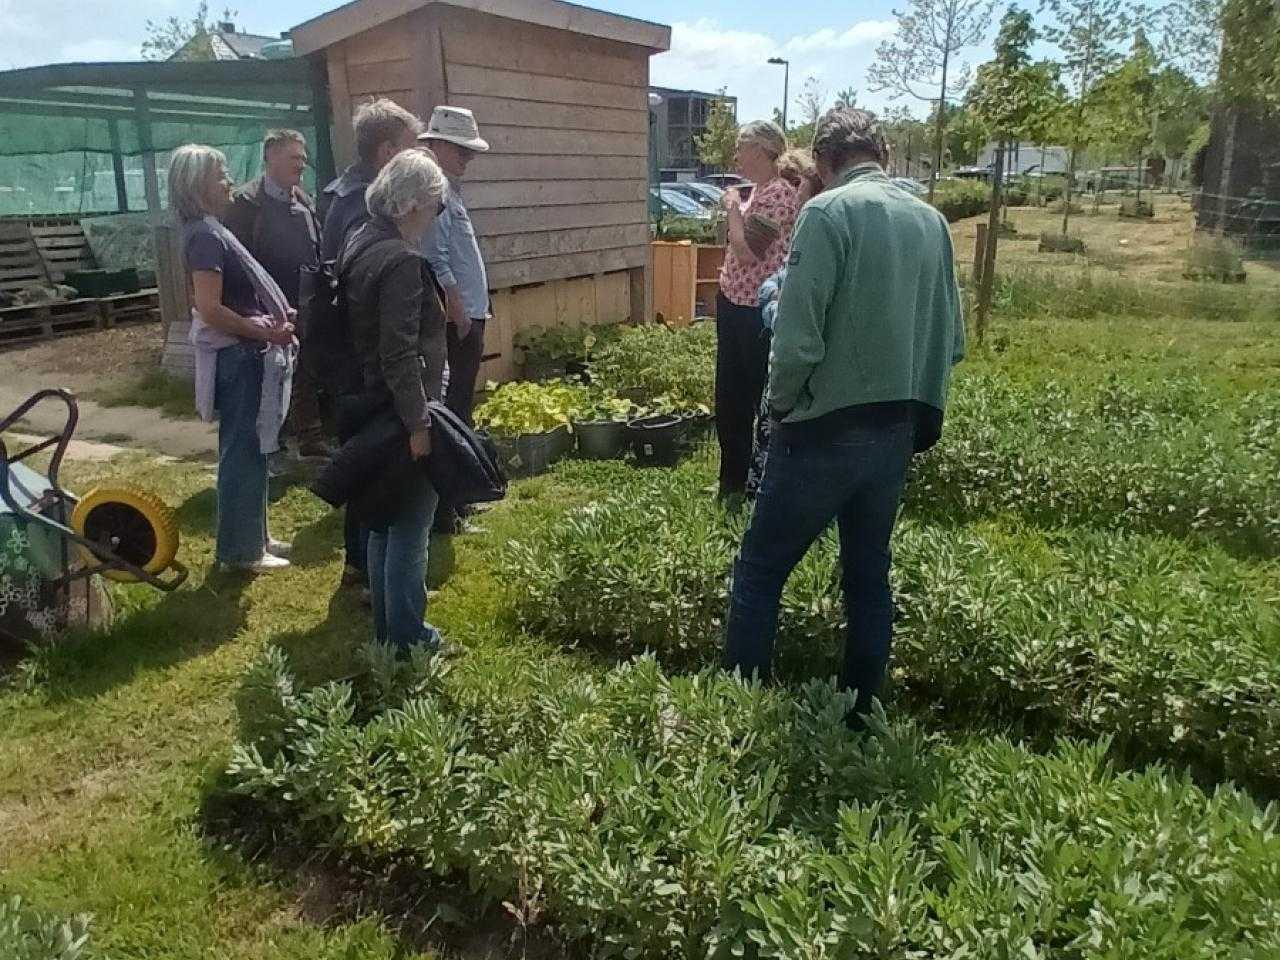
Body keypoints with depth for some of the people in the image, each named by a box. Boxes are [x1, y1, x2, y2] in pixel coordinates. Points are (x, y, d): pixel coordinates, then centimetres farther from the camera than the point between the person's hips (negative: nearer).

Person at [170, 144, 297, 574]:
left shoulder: (210, 231, 14)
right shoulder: (205, 235, -17)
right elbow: (210, 309, -25)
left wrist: (273, 315, 9)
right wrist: (264, 331, -17)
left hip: (244, 354, 10)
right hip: (236, 357, -10)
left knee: (248, 450, 16)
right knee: (243, 452, -2)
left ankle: (251, 536, 27)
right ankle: (240, 549, 7)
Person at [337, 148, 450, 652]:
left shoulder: (360, 243, 9)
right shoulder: (401, 261, -21)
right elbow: (400, 355, -25)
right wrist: (418, 423, -21)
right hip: (399, 412, -10)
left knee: (386, 522, 20)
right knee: (411, 527, 2)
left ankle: (387, 624, 33)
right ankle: (406, 637, 14)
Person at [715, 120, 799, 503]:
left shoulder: (779, 193, -16)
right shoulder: (757, 190, 13)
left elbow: (746, 252, -22)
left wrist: (733, 207, -12)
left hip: (758, 311, -10)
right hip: (732, 302, 10)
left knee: (765, 397, 3)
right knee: (729, 398, 16)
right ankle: (734, 480, 31)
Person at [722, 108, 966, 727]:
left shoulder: (828, 212, -12)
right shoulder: (930, 221, 7)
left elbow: (798, 335, -19)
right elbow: (953, 340, 10)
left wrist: (782, 405, -3)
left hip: (826, 431, -6)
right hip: (898, 433, 7)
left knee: (759, 572, 5)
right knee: (869, 578, 16)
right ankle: (859, 717, 26)